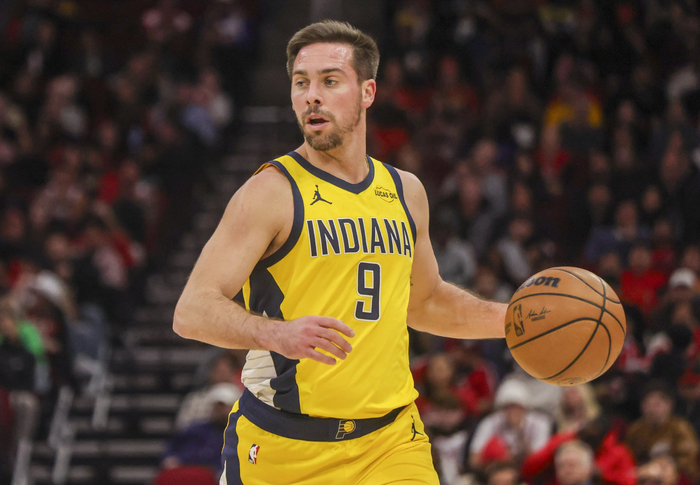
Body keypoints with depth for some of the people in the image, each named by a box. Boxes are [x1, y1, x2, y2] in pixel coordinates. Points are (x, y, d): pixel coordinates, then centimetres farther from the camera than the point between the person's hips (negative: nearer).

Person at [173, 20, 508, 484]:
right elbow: (192, 311, -17)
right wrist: (278, 333, -34)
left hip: (391, 441, 4)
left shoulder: (405, 192, 12)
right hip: (282, 445, -4)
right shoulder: (272, 192, -7)